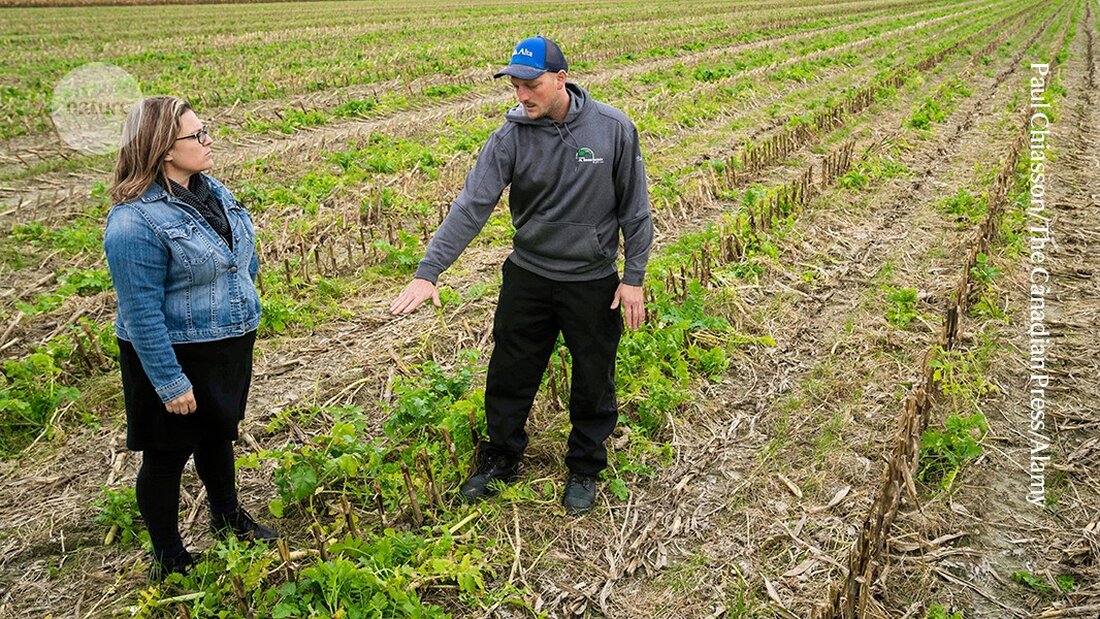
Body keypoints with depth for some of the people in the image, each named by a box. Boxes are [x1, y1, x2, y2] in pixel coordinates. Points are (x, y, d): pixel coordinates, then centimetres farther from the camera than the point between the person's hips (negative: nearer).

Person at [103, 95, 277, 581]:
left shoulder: (210, 190, 0)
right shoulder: (135, 222, -26)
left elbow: (244, 256, 14)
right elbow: (142, 313, -24)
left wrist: (245, 312, 21)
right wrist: (170, 383, -21)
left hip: (229, 347, 8)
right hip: (175, 356, -8)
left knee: (218, 435, 25)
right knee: (168, 454, 11)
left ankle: (228, 519, 48)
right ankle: (169, 559, 31)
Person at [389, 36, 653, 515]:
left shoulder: (613, 129, -12)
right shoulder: (511, 137, -11)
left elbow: (635, 208, -4)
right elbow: (471, 206, -16)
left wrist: (634, 278, -6)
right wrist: (428, 272, -25)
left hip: (593, 281, -1)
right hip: (527, 277, 1)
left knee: (593, 383, 12)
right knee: (510, 376, 13)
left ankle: (585, 469, 35)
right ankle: (500, 460, 36)